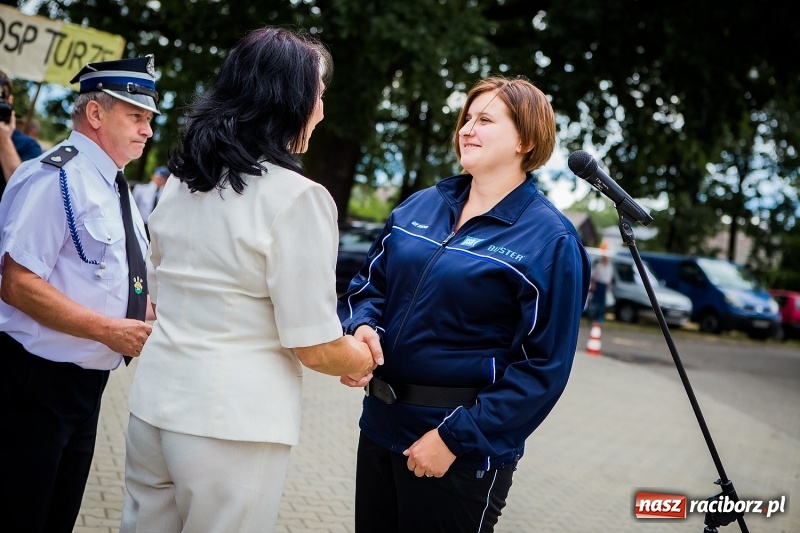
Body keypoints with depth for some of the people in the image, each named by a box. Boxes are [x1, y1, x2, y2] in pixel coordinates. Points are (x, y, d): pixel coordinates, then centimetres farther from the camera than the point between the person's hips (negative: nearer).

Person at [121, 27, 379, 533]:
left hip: (154, 402, 7)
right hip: (231, 425, -6)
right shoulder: (298, 198, -16)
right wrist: (362, 360, 6)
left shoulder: (182, 181, 6)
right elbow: (315, 348, -14)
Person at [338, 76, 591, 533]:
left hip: (464, 449, -6)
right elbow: (371, 282, 13)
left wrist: (457, 437, -18)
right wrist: (363, 328, -11)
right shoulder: (419, 207, 7)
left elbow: (545, 366, -14)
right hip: (380, 425, 6)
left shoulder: (549, 239, -11)